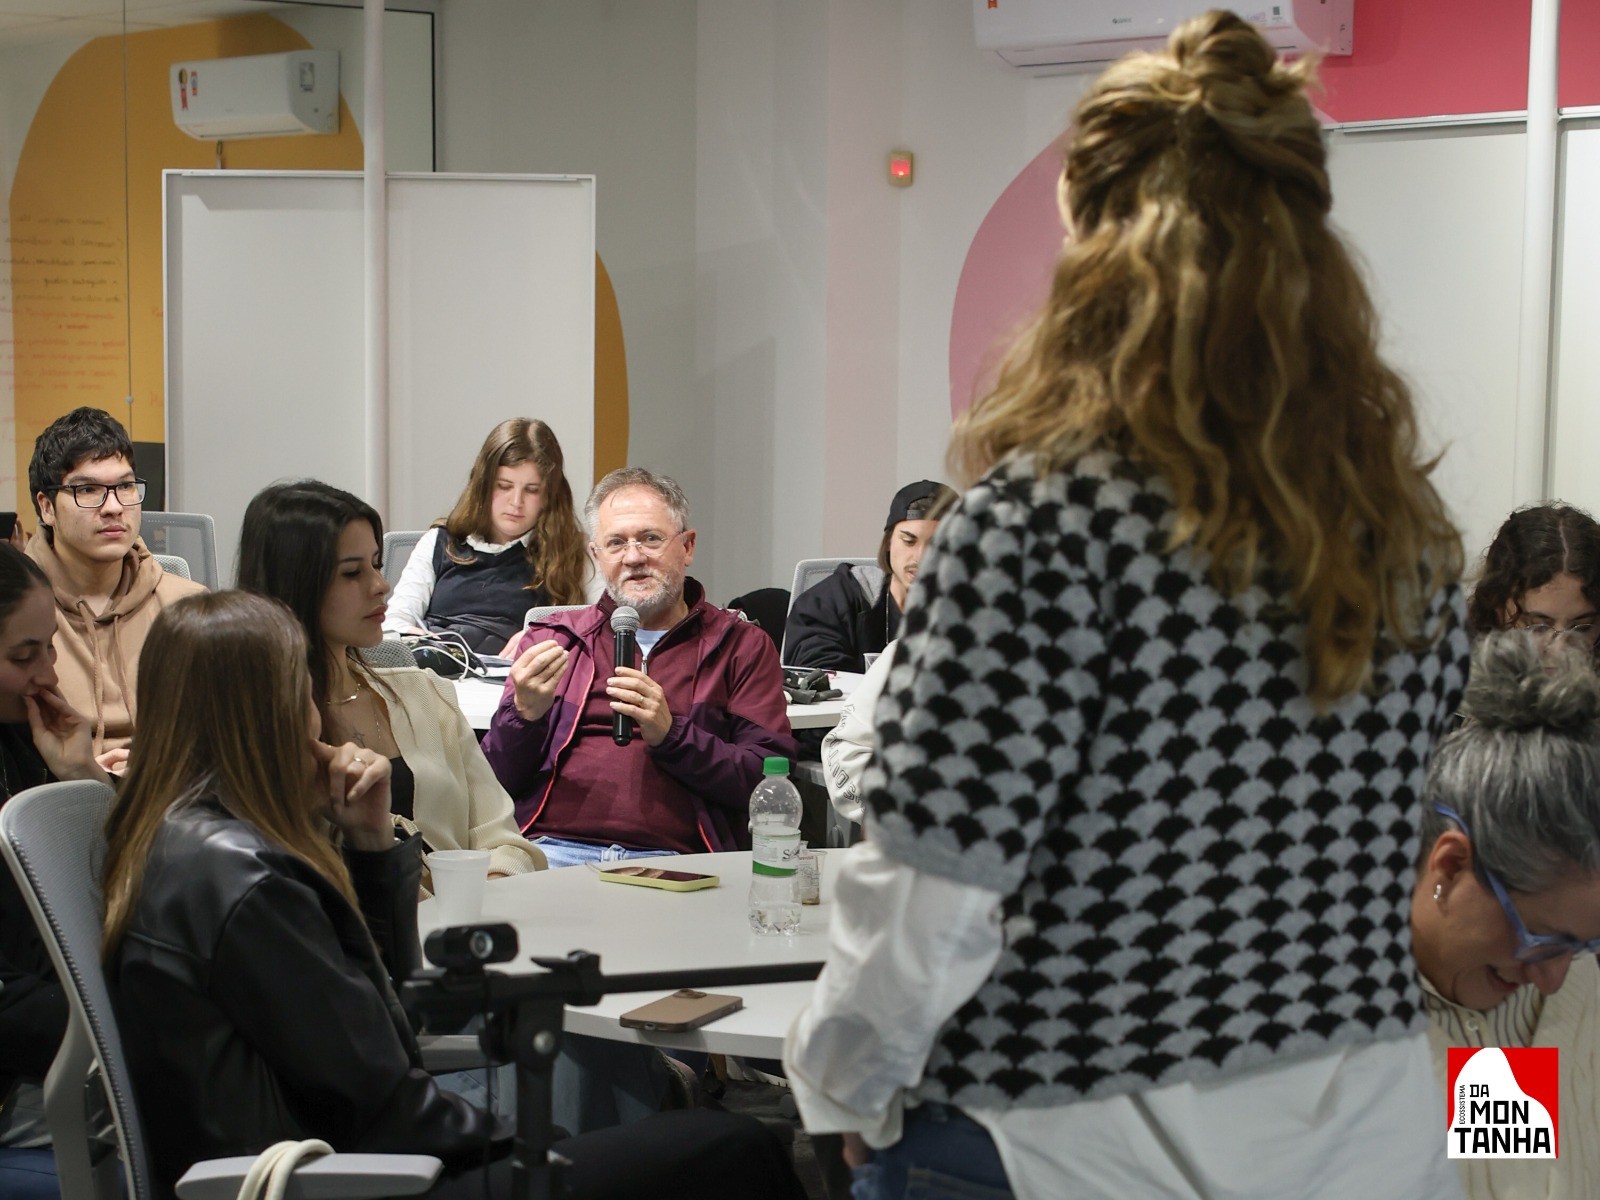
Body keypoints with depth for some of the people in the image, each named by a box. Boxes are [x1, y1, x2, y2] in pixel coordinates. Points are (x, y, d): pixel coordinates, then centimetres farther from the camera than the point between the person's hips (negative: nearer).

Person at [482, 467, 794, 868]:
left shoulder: (743, 645, 17)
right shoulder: (551, 639, 22)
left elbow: (770, 782, 3)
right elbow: (495, 782, 14)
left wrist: (670, 734, -10)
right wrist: (525, 714, -6)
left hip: (670, 861, -1)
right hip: (550, 848, 1)